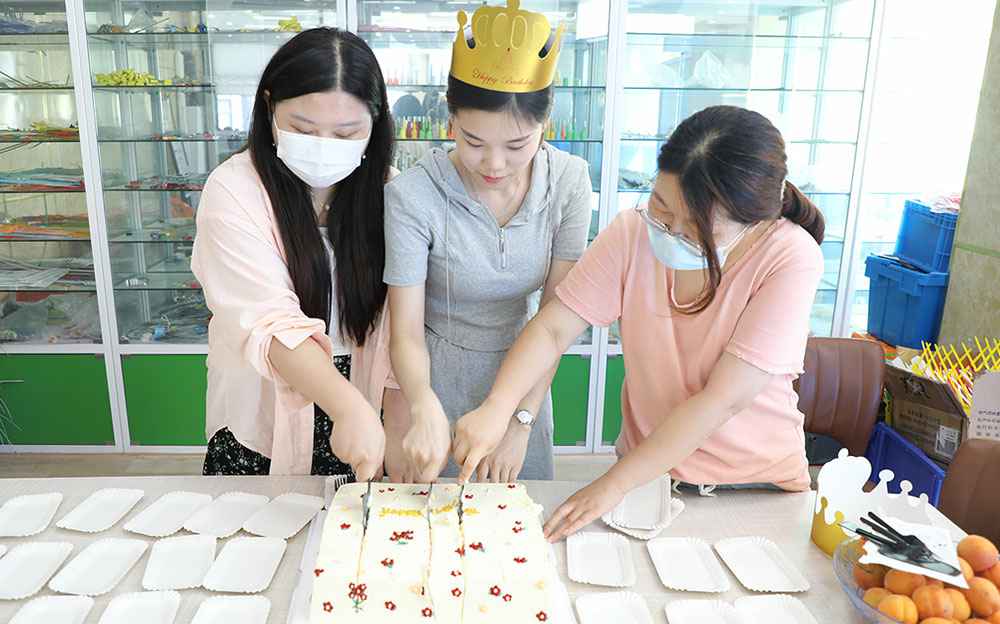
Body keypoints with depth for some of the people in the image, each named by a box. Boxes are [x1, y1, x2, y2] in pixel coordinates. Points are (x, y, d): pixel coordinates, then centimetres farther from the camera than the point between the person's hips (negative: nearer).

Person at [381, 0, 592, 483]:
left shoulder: (569, 181, -14)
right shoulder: (412, 195, -24)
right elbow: (406, 332, -22)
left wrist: (522, 419, -19)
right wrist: (422, 408, -41)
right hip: (434, 379, -2)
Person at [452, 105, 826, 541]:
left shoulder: (792, 258, -21)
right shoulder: (634, 232, -12)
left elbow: (721, 400, -24)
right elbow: (553, 328, -12)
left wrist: (613, 485, -24)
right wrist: (496, 407, -29)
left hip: (760, 485, 0)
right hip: (648, 471, 1)